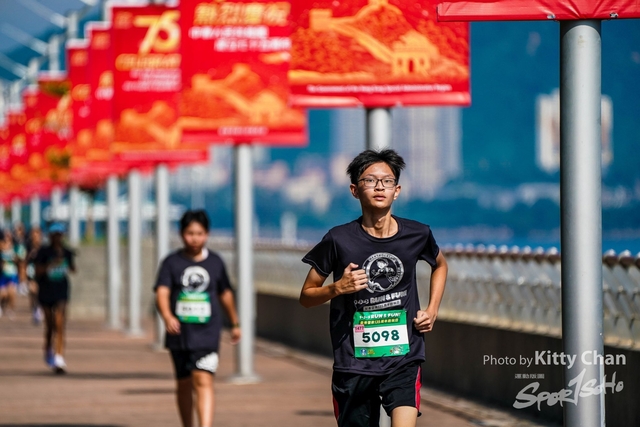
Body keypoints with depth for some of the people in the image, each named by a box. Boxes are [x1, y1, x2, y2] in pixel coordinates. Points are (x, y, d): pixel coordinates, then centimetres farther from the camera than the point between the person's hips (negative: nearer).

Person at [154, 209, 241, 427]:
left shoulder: (215, 262, 5)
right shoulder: (172, 262, -2)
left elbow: (225, 294, 18)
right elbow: (162, 292, -15)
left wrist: (235, 324, 27)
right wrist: (167, 317, -35)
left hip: (207, 333, -1)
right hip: (179, 334, 1)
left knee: (203, 382, -15)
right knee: (184, 384, 14)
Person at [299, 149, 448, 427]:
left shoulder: (417, 235, 0)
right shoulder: (339, 240, -6)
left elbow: (440, 265, 25)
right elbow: (306, 296, 3)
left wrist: (432, 310, 11)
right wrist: (338, 288, -17)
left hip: (404, 359, 0)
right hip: (353, 362, 0)